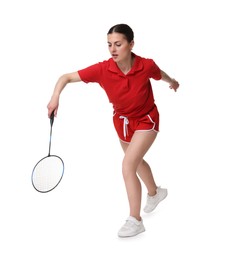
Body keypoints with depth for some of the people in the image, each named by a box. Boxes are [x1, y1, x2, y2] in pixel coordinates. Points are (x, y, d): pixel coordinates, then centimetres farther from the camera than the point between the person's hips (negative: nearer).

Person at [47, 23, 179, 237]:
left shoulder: (146, 65, -28)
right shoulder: (102, 69, -26)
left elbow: (160, 74, -2)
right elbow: (66, 77, -22)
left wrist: (172, 81, 20)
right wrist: (55, 97, -41)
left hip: (146, 120, -4)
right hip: (122, 121, 4)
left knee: (128, 166, -18)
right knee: (136, 161, 25)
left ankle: (135, 220, -3)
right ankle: (155, 192, 55)